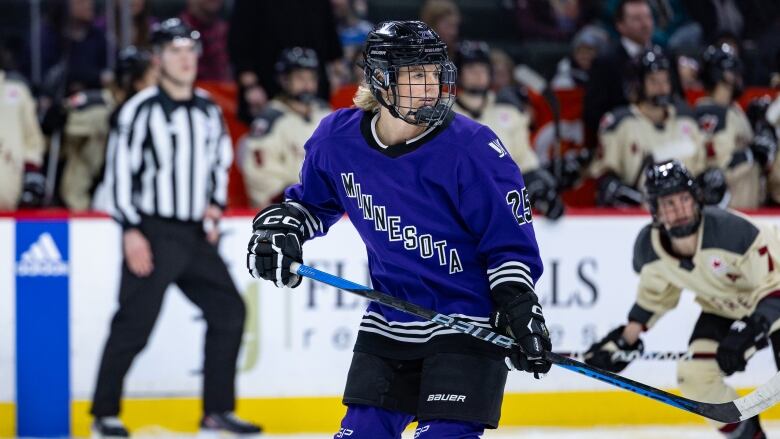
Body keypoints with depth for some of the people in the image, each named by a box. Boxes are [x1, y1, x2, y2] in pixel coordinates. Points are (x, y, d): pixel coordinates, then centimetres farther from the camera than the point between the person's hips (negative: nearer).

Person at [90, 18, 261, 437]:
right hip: (153, 234, -7)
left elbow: (220, 159, 24)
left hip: (195, 236, 7)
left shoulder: (208, 110, 11)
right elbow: (122, 168, -11)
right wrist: (131, 231, -16)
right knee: (134, 323, -8)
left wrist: (215, 205, 9)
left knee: (228, 310, 3)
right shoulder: (141, 109, -9)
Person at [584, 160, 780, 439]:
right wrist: (625, 340, 2)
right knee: (694, 375, -10)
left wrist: (748, 332, -41)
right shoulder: (649, 248, -18)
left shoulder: (732, 230, -37)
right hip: (723, 308, 5)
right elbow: (654, 295, 5)